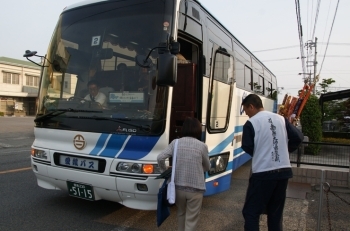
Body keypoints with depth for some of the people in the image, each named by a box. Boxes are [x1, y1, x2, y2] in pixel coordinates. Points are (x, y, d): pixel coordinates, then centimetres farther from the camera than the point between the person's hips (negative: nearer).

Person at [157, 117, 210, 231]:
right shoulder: (202, 146, -7)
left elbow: (160, 158, -7)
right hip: (195, 189, -3)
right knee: (191, 219, 9)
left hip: (178, 187, 3)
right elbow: (207, 167, 6)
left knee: (181, 213, 27)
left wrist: (165, 172, 11)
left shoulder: (175, 143, -2)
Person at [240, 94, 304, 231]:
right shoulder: (281, 119, 7)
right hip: (284, 171, 6)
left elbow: (247, 148, -8)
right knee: (276, 212, 18)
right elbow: (298, 137, 6)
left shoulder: (251, 123, -9)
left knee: (250, 213, 3)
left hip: (263, 173, -6)